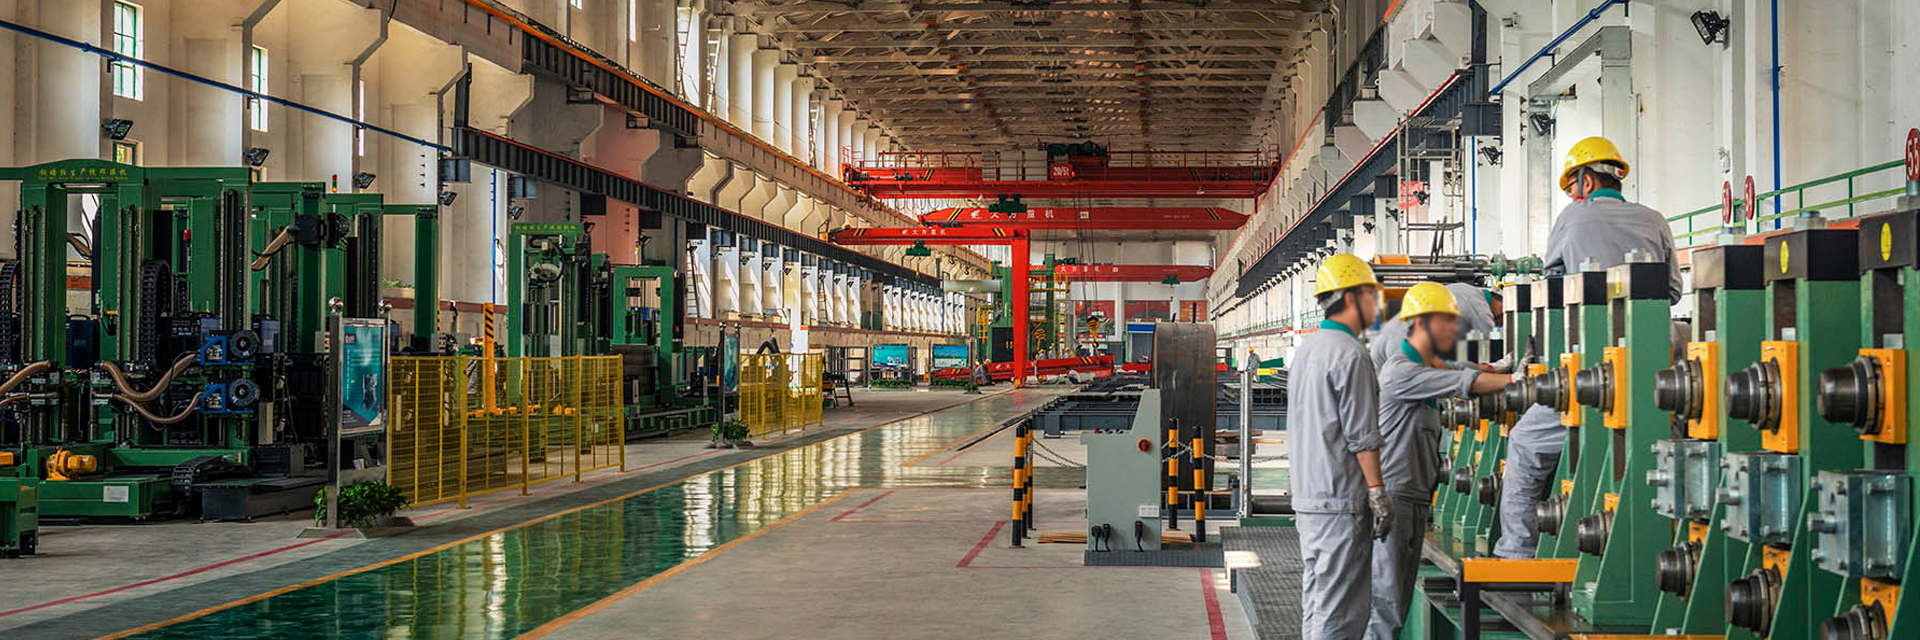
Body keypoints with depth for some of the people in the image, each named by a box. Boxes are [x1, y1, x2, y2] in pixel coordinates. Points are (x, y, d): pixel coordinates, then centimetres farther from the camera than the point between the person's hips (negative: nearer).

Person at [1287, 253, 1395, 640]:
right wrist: (1378, 492, -12)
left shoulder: (1304, 349, 16)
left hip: (1306, 498, 9)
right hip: (1342, 502, -9)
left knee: (1316, 608, 13)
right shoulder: (1350, 354, -13)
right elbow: (1361, 436, -16)